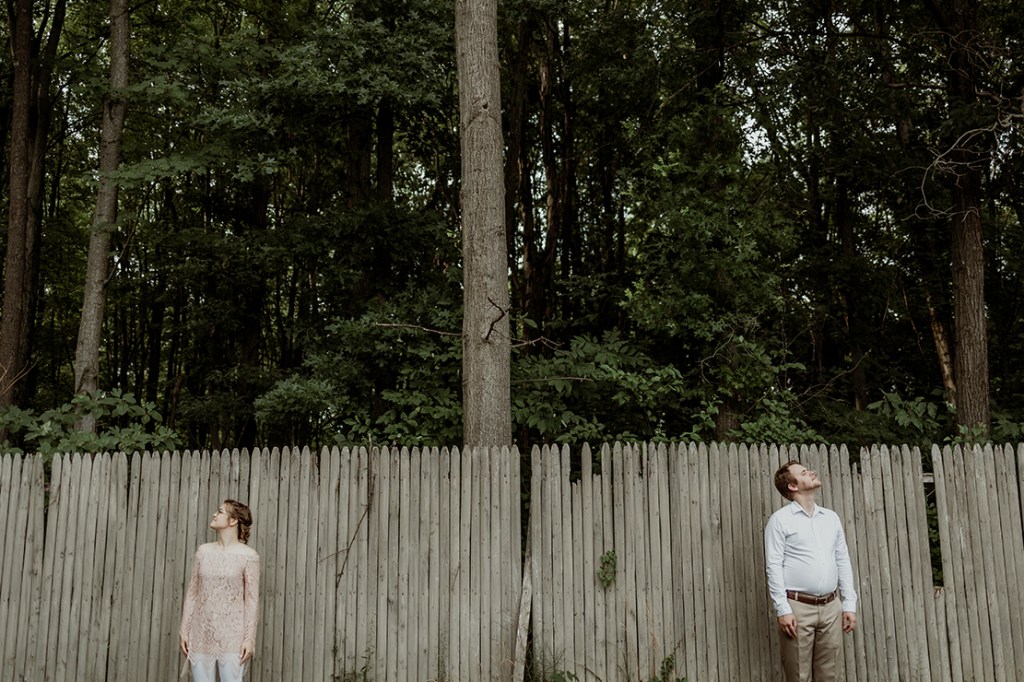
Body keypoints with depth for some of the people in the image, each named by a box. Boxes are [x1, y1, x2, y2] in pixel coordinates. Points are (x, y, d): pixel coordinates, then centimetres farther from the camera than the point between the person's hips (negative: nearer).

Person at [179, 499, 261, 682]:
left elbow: (252, 600, -5)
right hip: (201, 632, 4)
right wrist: (184, 629, 7)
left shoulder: (248, 555, -5)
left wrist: (250, 637, -9)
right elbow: (192, 592, 10)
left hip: (231, 634, -4)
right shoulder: (203, 551, 7)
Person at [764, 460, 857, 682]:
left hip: (831, 607, 5)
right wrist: (782, 609, -15)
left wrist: (849, 604, 8)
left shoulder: (831, 517, 13)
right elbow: (774, 566, -8)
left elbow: (843, 561, 14)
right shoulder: (780, 520, -4)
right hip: (798, 607, -5)